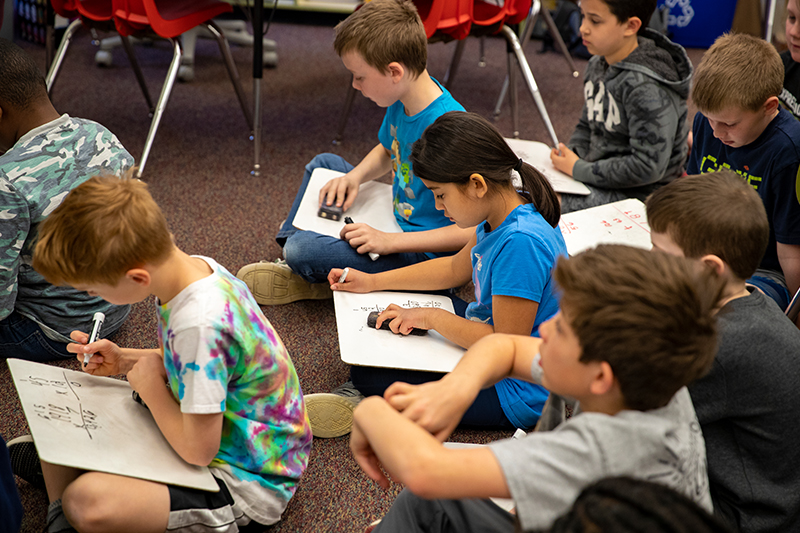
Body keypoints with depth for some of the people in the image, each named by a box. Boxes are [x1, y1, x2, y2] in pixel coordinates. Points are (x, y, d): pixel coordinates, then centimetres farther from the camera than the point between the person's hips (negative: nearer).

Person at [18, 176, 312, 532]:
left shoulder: (201, 324, -34)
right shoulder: (193, 267, -7)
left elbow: (197, 450, -26)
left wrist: (151, 386, -12)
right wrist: (125, 360, 2)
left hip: (245, 482, -9)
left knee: (87, 501, -31)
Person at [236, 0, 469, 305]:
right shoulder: (401, 102, -6)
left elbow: (474, 230, -31)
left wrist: (389, 242, -30)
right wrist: (356, 176, -3)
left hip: (425, 255, -9)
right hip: (396, 220, 9)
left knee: (302, 250, -23)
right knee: (324, 164, 21)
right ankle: (288, 241, 24)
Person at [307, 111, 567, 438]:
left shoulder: (521, 243, -33)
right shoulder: (500, 217, -3)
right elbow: (457, 268, 15)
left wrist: (432, 318, -17)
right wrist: (373, 282, 13)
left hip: (520, 396, -10)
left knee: (368, 375, -16)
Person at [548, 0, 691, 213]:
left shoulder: (648, 89, -25)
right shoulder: (597, 65, 4)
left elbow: (648, 167, -27)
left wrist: (579, 170, -20)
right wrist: (569, 157, -2)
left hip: (635, 194, -8)